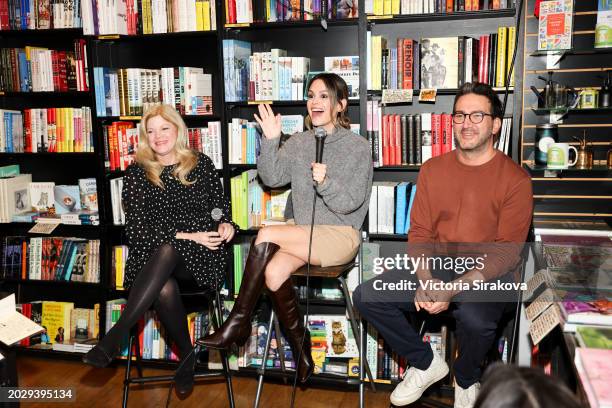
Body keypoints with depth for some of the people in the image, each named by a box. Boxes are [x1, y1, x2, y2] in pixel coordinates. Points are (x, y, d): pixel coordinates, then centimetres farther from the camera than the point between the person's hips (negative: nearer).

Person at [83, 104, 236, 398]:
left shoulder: (201, 164, 12)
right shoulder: (136, 173, 7)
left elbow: (221, 205, 21)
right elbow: (135, 230, -2)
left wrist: (226, 224, -4)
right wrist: (185, 236, -12)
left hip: (201, 255, 0)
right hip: (151, 254, 0)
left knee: (167, 251, -36)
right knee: (164, 289, -35)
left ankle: (114, 337, -33)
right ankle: (186, 355, -9)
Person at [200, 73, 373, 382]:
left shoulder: (358, 147, -1)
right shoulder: (299, 142, 13)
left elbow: (350, 203, -8)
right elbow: (272, 177, 2)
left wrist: (325, 182, -26)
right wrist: (270, 140, -9)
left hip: (340, 235, -5)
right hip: (302, 232, 5)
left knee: (266, 234, -26)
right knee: (273, 272, -27)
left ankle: (238, 322, -12)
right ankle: (300, 347, -7)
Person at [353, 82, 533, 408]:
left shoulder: (515, 179, -7)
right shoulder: (432, 169, 7)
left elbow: (508, 251, -12)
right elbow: (419, 232, 5)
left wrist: (456, 287, -25)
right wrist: (425, 280, -15)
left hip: (488, 274, -4)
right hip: (436, 266, 5)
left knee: (475, 319, -37)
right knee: (366, 296, -14)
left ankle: (466, 380, 3)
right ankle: (426, 363, 9)